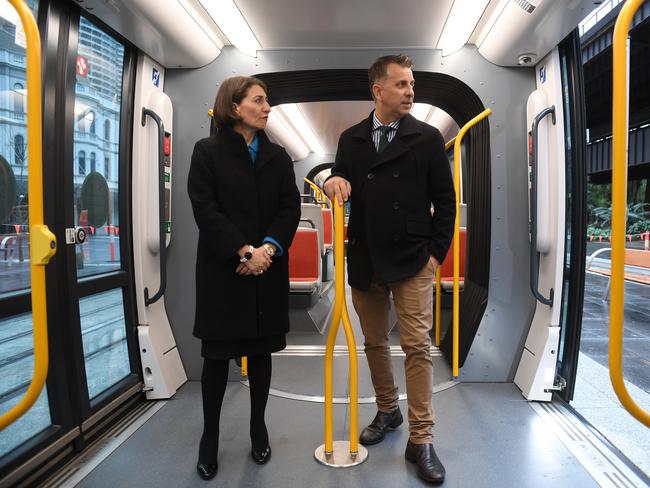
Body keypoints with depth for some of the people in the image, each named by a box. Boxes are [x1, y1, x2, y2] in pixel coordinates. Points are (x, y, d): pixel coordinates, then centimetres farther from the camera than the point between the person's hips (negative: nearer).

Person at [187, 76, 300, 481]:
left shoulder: (278, 156, 10)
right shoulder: (208, 151, 0)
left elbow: (291, 208, 2)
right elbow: (205, 210, -9)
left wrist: (268, 247, -14)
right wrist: (243, 251, -18)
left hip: (268, 272, 3)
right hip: (223, 271, -3)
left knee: (261, 352, 12)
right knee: (217, 356, 5)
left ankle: (258, 427, 28)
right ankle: (210, 435, 23)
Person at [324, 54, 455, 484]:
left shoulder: (428, 138, 0)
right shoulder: (351, 139, 7)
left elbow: (445, 200, 1)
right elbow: (343, 186, 12)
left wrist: (436, 251, -5)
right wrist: (335, 182, -12)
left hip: (412, 261, -3)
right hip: (365, 260, 3)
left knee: (417, 347, -4)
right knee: (375, 344, 14)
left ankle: (421, 439, 9)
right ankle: (387, 411, 34)